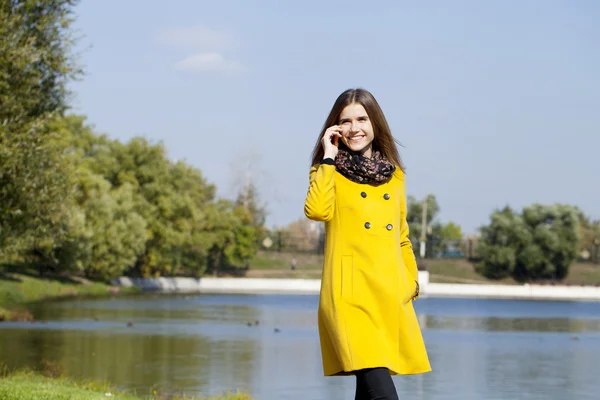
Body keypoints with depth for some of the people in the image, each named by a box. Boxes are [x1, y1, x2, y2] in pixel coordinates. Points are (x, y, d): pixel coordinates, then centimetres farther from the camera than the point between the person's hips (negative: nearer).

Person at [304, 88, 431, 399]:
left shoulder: (394, 175, 18)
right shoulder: (330, 171, 6)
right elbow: (317, 210, -15)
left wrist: (411, 282, 15)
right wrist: (328, 158, -5)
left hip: (391, 294, 5)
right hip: (351, 292, -5)